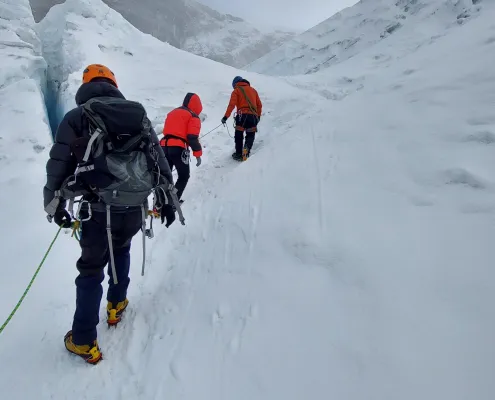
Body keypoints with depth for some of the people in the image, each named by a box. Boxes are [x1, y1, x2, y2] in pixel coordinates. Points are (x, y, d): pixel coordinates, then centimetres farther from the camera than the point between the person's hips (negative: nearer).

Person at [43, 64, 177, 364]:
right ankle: (117, 303, 42)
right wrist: (168, 200, 15)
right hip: (135, 210, 3)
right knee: (121, 249, 32)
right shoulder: (138, 115, 9)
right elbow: (159, 160, 7)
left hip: (98, 212, -2)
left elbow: (59, 166, -3)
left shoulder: (76, 117, 1)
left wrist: (55, 206, 12)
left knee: (91, 270, 14)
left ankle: (84, 341, 22)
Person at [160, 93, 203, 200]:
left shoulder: (172, 113, 25)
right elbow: (192, 137, -9)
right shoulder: (193, 116, 2)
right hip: (179, 148, -6)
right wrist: (198, 154, -6)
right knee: (184, 176, 9)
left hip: (165, 146, 6)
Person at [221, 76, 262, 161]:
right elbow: (259, 105, 19)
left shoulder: (236, 91, 8)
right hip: (253, 116, 3)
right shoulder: (253, 90, 20)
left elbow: (232, 104, -6)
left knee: (239, 136, 9)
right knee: (250, 135, 11)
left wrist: (226, 116, -7)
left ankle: (239, 154, 5)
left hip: (242, 115, -3)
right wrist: (258, 116, 29)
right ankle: (247, 150, -14)